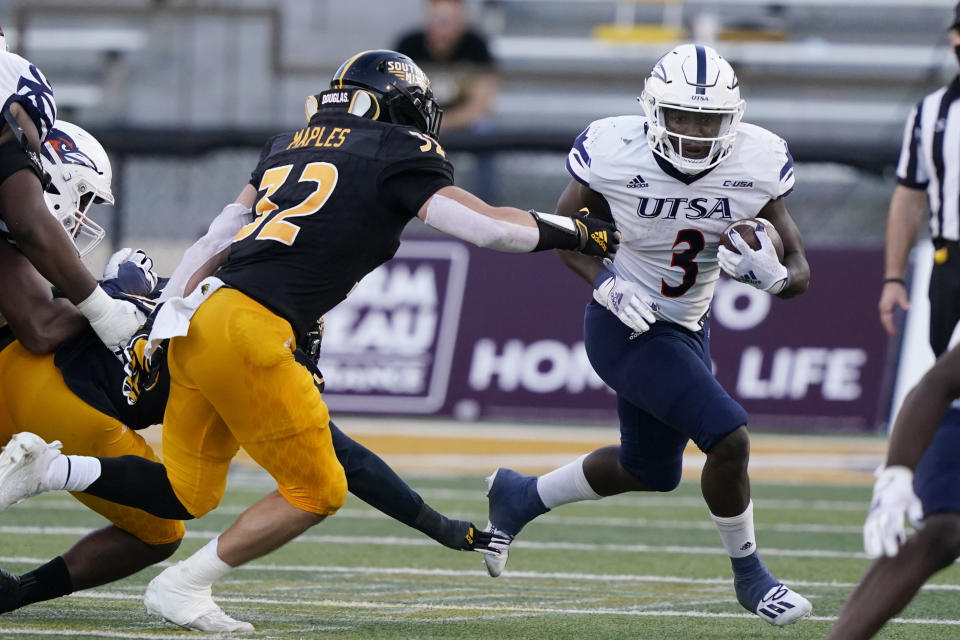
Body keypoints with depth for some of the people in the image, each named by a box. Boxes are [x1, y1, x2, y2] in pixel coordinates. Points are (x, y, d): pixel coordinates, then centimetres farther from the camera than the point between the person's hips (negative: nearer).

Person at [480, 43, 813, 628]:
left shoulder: (757, 164, -16)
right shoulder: (615, 153, -23)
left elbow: (800, 274, -9)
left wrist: (771, 272, -32)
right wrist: (606, 284, -21)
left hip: (686, 328, 6)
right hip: (628, 326, -6)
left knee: (651, 470, 23)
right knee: (729, 440, -19)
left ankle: (520, 496, 45)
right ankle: (750, 576, 4)